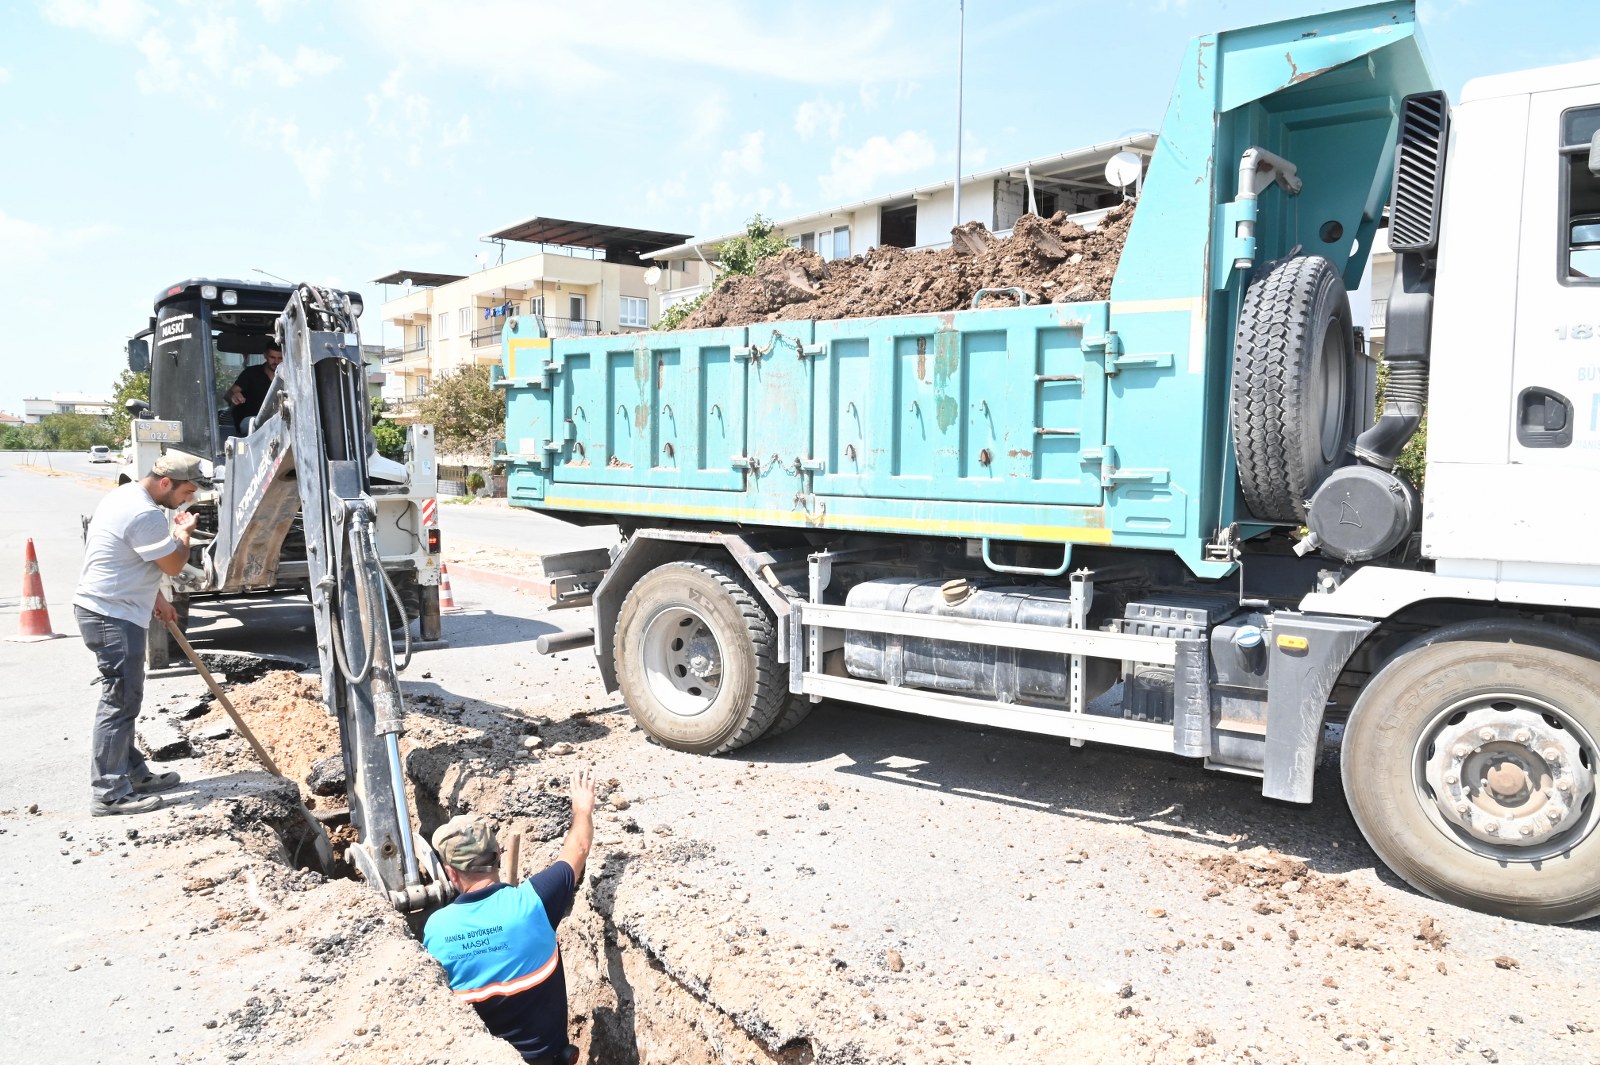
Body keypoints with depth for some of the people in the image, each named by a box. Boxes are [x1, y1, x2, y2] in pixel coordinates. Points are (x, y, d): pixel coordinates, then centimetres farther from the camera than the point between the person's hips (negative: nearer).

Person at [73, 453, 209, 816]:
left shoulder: (127, 496, 11)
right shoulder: (144, 515, -23)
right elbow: (173, 564, -14)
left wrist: (156, 598, 21)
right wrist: (184, 532, 3)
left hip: (104, 610, 11)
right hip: (113, 618, -11)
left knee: (123, 698, 17)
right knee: (120, 701, -6)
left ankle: (134, 773, 27)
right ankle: (109, 793, -2)